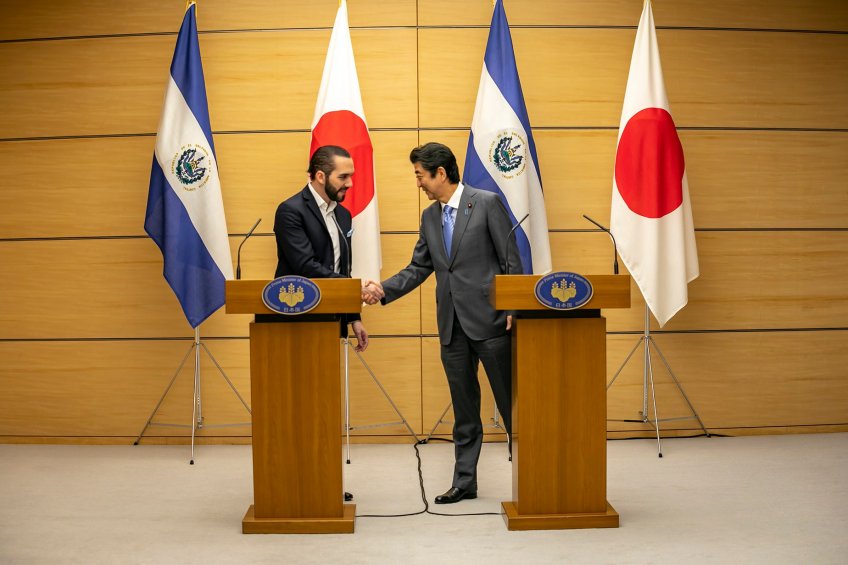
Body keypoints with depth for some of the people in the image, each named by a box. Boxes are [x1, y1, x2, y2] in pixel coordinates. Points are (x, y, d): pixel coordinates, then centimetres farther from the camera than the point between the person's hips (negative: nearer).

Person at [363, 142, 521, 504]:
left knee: (510, 403, 2)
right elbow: (418, 269, 13)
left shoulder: (487, 203, -5)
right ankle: (464, 481, 19)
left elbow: (511, 260, -6)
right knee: (464, 408, 11)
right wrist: (384, 290, -2)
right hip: (452, 325, 6)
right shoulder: (429, 218, 13)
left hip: (489, 318, -5)